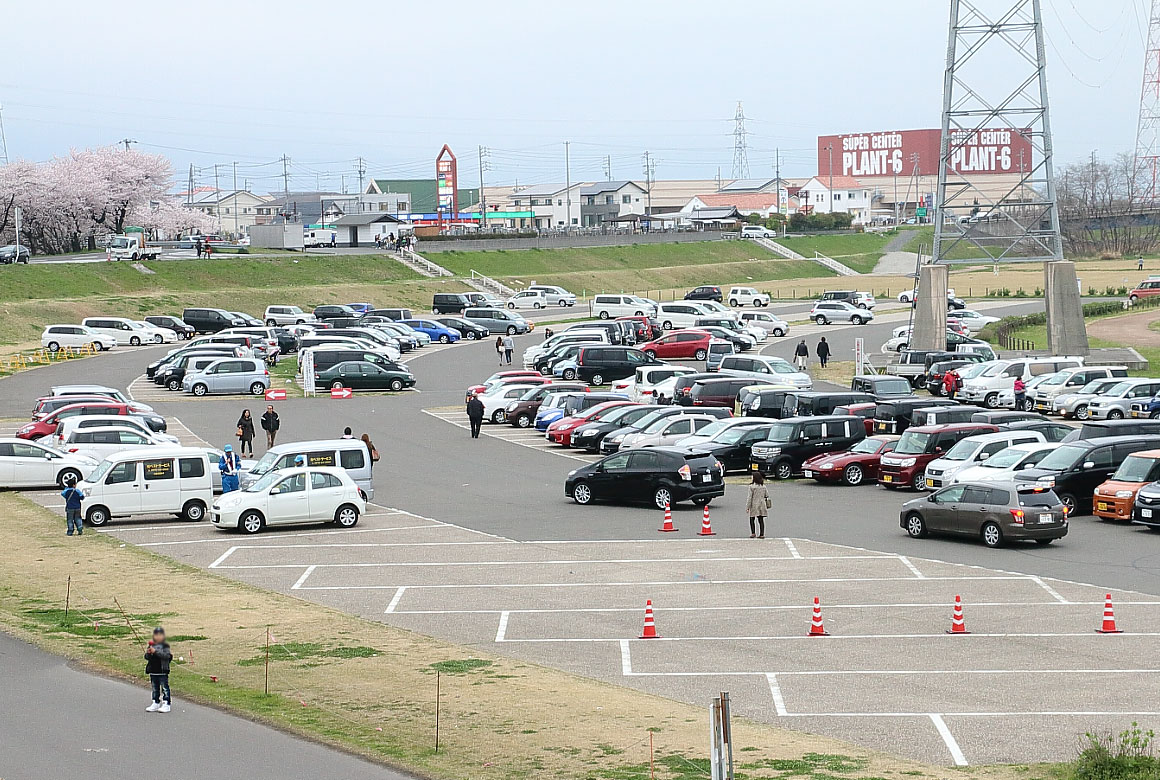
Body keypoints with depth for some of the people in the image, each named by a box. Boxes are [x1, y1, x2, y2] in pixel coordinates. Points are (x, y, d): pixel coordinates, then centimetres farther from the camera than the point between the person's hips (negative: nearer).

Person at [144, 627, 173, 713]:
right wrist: (148, 653, -14)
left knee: (164, 687, -3)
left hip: (162, 671, -6)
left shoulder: (165, 646, -6)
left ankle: (166, 704, 0)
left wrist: (155, 651, -26)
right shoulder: (151, 645, 10)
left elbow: (166, 656, -20)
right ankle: (156, 703, 22)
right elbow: (147, 657, 9)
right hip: (153, 671, 6)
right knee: (155, 688, 14)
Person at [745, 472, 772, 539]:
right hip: (762, 505, 4)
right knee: (761, 520, 8)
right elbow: (767, 495, 8)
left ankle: (753, 533, -1)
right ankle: (762, 534, 6)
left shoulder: (751, 486, -13)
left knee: (752, 519, 9)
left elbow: (749, 497, -11)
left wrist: (747, 507, -7)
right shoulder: (763, 486, 1)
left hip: (754, 506, -4)